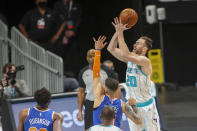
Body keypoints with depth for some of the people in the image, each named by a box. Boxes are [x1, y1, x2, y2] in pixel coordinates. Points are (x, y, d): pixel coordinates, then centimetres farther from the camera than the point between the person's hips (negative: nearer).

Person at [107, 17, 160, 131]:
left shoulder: (145, 61, -19)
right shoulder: (130, 58, 5)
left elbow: (125, 54, -33)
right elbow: (111, 49, 6)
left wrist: (120, 34, -27)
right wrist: (117, 32, -6)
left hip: (146, 105, -7)